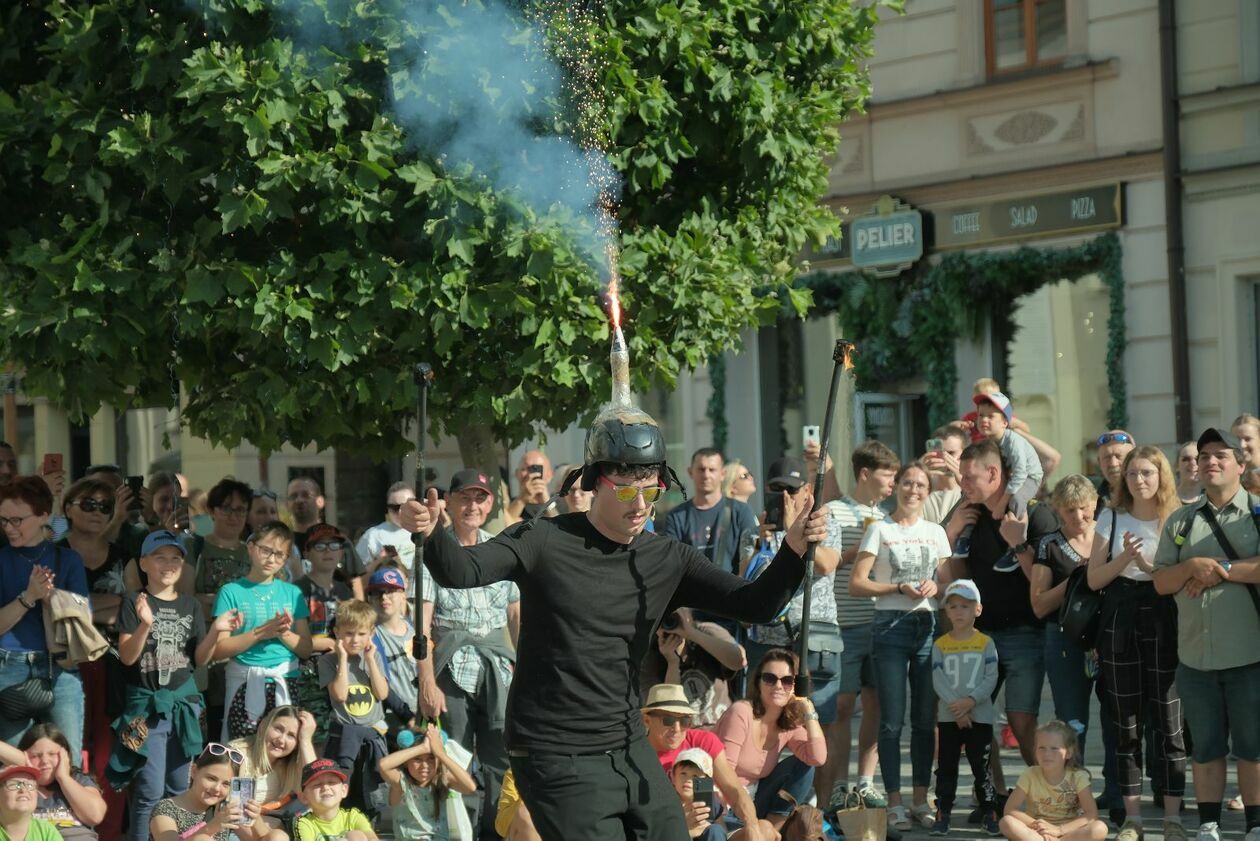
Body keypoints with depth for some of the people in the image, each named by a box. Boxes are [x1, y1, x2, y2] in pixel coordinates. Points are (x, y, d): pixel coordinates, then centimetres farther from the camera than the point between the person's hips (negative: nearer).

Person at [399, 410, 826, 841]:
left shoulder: (667, 559, 3)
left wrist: (792, 550, -20)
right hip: (557, 759, -6)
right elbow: (462, 570, -22)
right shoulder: (545, 542, -10)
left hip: (630, 752, 6)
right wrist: (431, 532, -43)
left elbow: (755, 604, -2)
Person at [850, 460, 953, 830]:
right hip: (891, 627, -4)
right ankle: (895, 803, 2)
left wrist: (935, 587, -5)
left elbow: (948, 583, 17)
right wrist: (900, 588, -13)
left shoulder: (936, 533, 13)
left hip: (929, 626, 4)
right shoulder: (880, 530, 2)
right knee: (892, 720, -3)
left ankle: (920, 800, 13)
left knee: (925, 718, 5)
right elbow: (856, 585, -3)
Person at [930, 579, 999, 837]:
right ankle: (942, 813, 11)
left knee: (982, 766, 2)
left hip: (980, 716, -1)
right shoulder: (940, 645, 4)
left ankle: (990, 813, 10)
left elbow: (991, 679, -5)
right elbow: (938, 681, -4)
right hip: (948, 717, 1)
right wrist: (955, 707, -16)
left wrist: (970, 701, -18)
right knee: (946, 767, 6)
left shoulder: (985, 644, 1)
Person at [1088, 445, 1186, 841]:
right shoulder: (1111, 519, 8)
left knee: (1167, 721, -3)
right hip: (1120, 623, 2)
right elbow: (1094, 579, 4)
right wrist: (1124, 558, -12)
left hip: (1163, 623, -2)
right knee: (1125, 722, 5)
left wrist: (1148, 565, -16)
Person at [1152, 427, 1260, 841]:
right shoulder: (1180, 521, 12)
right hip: (1195, 656, 3)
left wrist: (1223, 570, -13)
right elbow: (1161, 582, 8)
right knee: (1205, 746, 10)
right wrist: (1191, 567, -10)